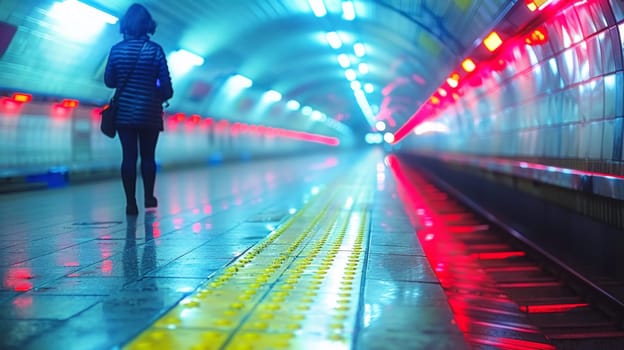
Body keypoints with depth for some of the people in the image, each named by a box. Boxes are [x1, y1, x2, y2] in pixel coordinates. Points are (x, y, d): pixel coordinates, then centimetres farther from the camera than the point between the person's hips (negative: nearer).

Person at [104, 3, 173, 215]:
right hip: (150, 112, -1)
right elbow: (165, 84, -7)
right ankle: (149, 197, 19)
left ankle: (131, 203, -1)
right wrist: (163, 97, 13)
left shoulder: (116, 49, -1)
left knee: (129, 156, 2)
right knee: (148, 155, 12)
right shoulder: (155, 50, -6)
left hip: (124, 112, 1)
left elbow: (109, 81, 3)